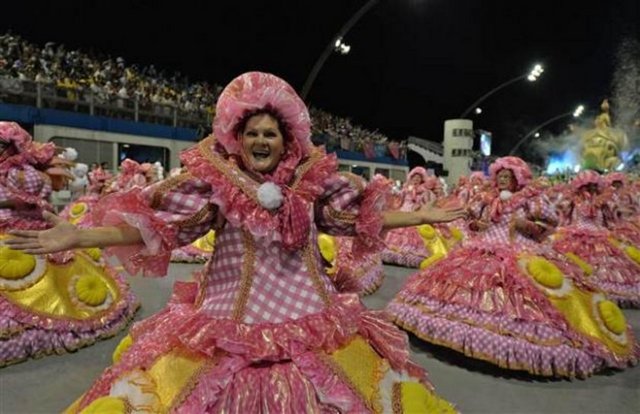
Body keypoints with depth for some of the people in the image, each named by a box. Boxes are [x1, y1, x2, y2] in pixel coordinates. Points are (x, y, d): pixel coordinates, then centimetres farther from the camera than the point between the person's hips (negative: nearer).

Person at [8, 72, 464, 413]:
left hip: (308, 313, 3)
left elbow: (364, 214, 7)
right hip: (232, 313, -2)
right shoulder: (215, 183, -7)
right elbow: (158, 224, -12)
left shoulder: (314, 180, -1)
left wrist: (424, 216, 8)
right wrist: (77, 237, -22)